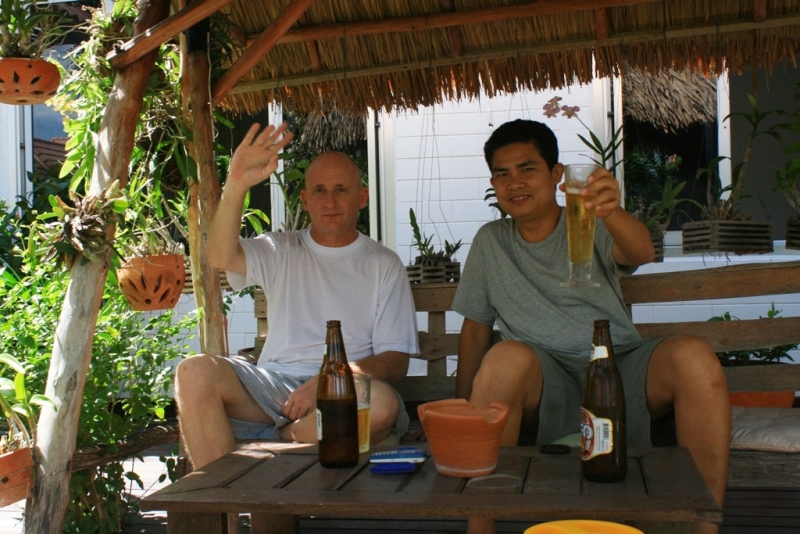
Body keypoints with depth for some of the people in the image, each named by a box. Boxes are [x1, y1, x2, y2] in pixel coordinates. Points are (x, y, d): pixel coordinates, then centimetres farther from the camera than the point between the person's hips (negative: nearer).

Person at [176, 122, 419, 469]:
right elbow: (221, 257, -8)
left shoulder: (384, 265, 10)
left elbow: (396, 361, 1)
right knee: (194, 373, -24)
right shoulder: (281, 252, 14)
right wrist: (236, 184, -22)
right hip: (273, 385, 2)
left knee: (381, 403, -35)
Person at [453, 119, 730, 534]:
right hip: (542, 383, 0)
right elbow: (476, 327, 15)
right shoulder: (490, 241, 13)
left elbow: (641, 253, -15)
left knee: (693, 355, -29)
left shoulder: (592, 227, 8)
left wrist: (612, 212, -39)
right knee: (506, 357, -34)